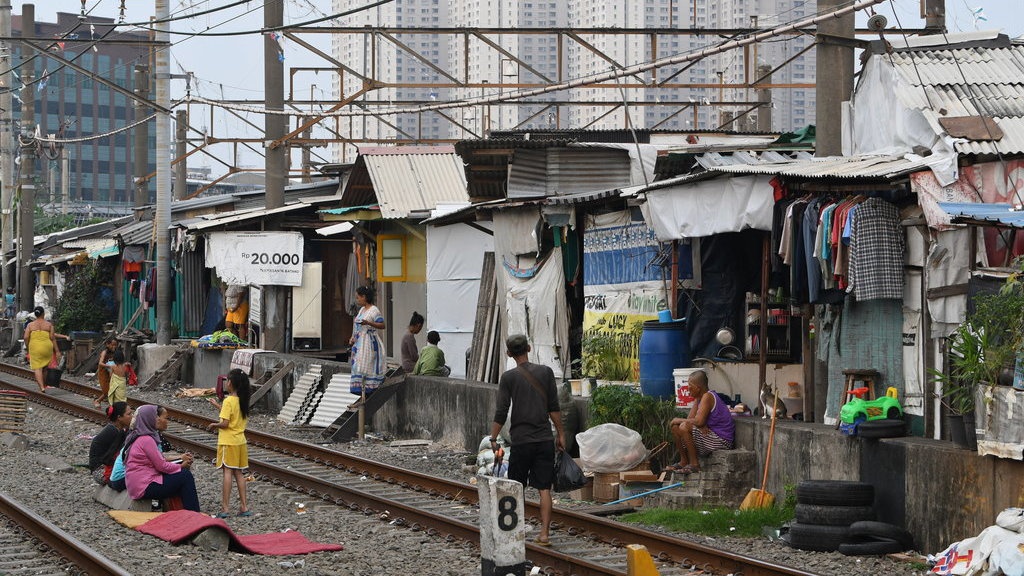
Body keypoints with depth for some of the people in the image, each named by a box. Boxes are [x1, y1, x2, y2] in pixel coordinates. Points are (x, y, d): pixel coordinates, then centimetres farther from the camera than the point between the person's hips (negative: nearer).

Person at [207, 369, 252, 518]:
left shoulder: (229, 401, -17)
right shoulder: (242, 400, 7)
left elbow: (225, 423, -21)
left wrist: (214, 425, -1)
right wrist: (217, 406, 25)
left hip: (228, 442, -7)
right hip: (240, 442, 7)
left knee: (227, 472, -7)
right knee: (239, 473, 11)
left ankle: (225, 508, -8)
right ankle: (244, 507, 11)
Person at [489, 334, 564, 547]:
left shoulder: (508, 378, -3)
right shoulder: (546, 372, 3)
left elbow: (501, 412, -5)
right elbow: (554, 408, 4)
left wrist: (493, 439, 3)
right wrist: (560, 434, 12)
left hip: (521, 440, -2)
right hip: (545, 440, 2)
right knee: (544, 488, 2)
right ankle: (544, 533, -2)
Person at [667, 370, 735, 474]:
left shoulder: (707, 397, -19)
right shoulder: (699, 398, 11)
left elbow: (699, 421, -29)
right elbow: (690, 419, 3)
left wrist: (679, 420, -15)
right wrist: (702, 426, -19)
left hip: (721, 440, -10)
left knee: (684, 427, -25)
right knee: (675, 427, 7)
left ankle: (694, 464, -16)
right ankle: (684, 462, 14)